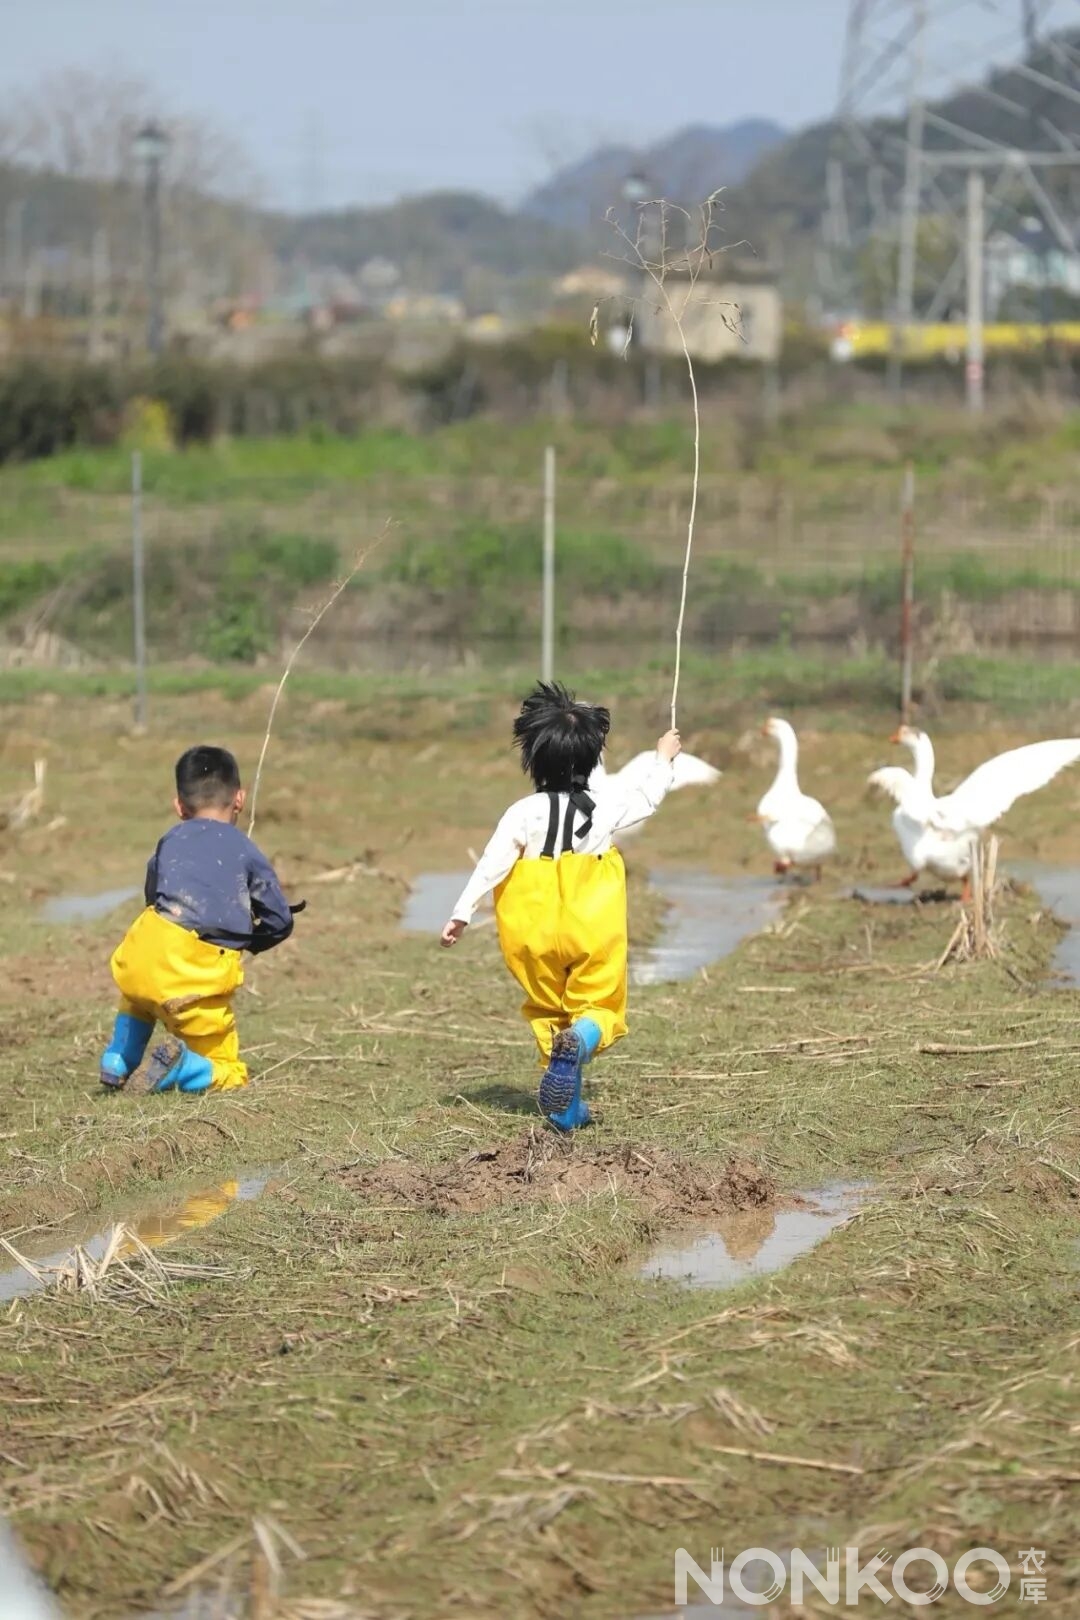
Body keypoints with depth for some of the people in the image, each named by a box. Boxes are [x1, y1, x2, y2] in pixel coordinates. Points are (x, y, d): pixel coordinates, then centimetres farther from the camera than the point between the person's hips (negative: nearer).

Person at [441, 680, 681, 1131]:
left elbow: (491, 864, -11)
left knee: (548, 1012, 16)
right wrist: (663, 758, 36)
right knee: (600, 1005, 8)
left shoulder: (524, 812, -7)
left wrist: (461, 914, -6)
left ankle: (566, 1107, 9)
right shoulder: (606, 806, 0)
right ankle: (580, 1039, -29)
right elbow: (648, 797, 18)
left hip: (535, 936, 0)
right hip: (594, 931, 0)